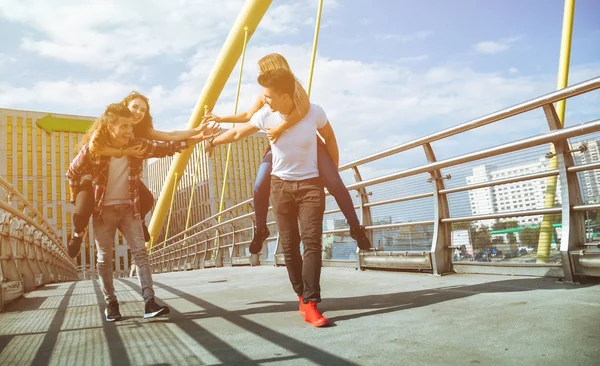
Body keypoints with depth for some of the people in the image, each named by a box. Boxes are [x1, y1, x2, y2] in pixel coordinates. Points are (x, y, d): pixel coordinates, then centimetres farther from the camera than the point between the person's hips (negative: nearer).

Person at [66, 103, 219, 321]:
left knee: (140, 252, -9)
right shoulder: (92, 149, -14)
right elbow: (73, 173, 2)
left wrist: (198, 138, -24)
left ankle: (149, 303, -10)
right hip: (103, 210, -1)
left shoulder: (137, 146, -8)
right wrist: (77, 200, 8)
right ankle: (111, 304, 20)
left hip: (128, 208, 2)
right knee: (105, 258, 5)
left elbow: (168, 148, -13)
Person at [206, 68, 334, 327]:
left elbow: (330, 139, 4)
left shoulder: (314, 112, -13)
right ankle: (302, 296, 18)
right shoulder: (265, 115, -8)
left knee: (312, 241, -14)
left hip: (310, 183, -2)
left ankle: (310, 304, -12)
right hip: (281, 184, 2)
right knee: (289, 245, 2)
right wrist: (212, 141, 22)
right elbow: (238, 133, 10)